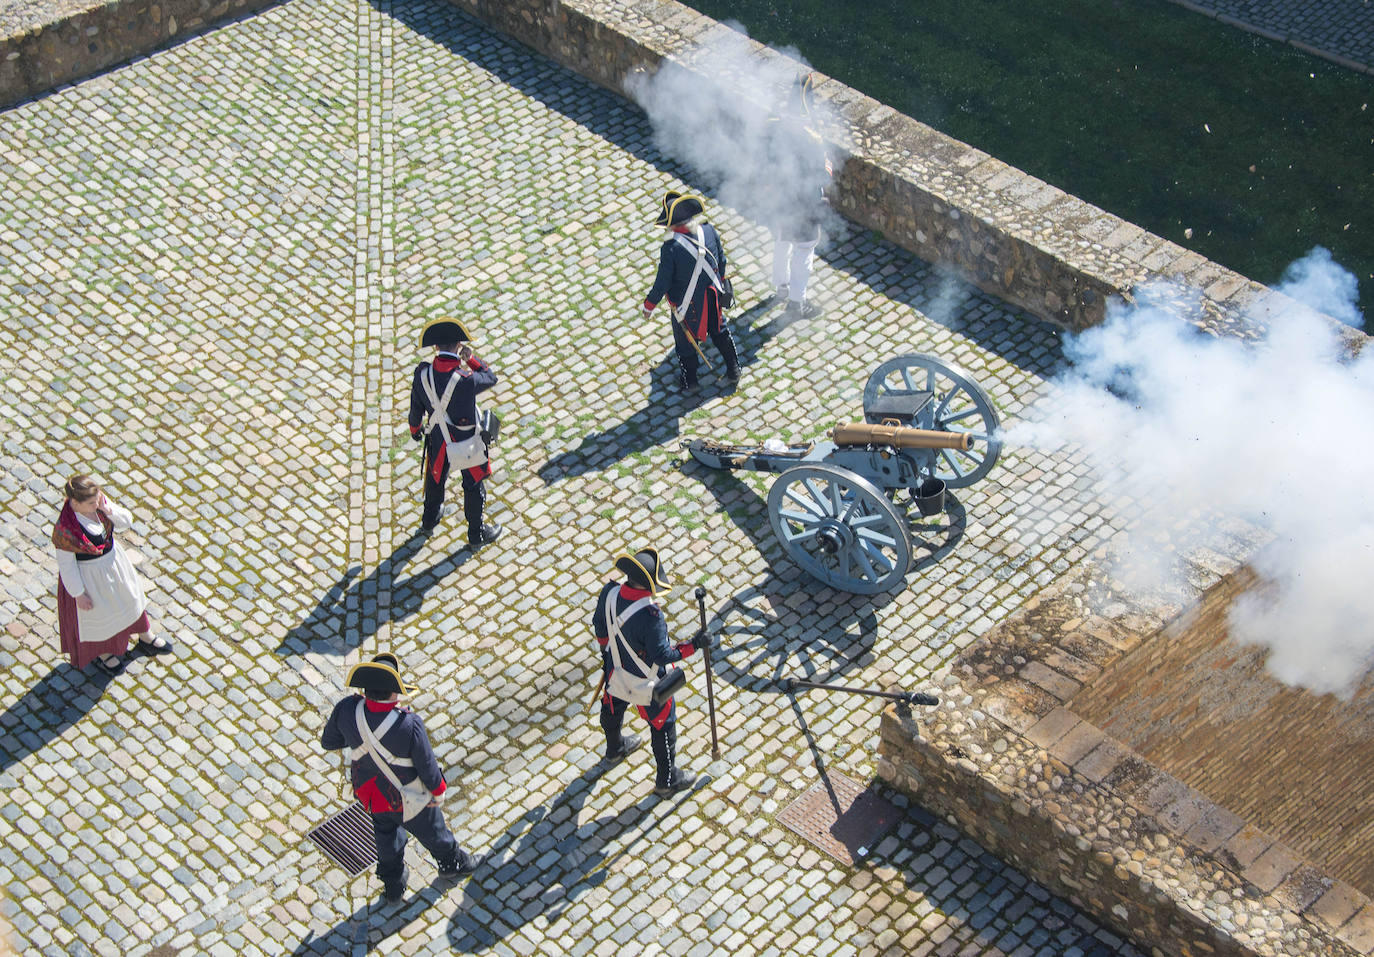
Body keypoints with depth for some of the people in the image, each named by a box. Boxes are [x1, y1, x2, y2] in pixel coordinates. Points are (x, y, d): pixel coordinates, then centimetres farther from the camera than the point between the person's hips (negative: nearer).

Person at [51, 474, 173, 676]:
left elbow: (126, 521, -8)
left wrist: (108, 510, -28)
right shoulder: (65, 529, -36)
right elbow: (66, 564, -23)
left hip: (112, 558, 7)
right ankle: (98, 653, 51)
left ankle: (145, 636, 55)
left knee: (129, 597, 28)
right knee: (96, 612, 20)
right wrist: (79, 594, -14)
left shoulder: (98, 500, -19)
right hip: (88, 574, -6)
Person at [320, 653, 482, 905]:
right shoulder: (409, 725, -38)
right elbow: (427, 766, -22)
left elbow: (328, 742, -8)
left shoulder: (346, 710, -28)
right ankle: (452, 863, 56)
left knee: (387, 836, 33)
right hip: (409, 800, -4)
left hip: (371, 794, 4)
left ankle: (393, 886, 53)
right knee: (433, 832, 28)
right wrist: (438, 791, -1)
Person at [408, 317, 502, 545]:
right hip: (467, 441, -4)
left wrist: (415, 428, 15)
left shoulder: (422, 375, -21)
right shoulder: (466, 381, -34)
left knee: (435, 478, 30)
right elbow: (490, 378, -13)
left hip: (437, 439, 4)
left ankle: (429, 520, 52)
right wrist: (471, 358, -9)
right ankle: (477, 533, 36)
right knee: (473, 484, 19)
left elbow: (416, 407, -3)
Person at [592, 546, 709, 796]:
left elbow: (599, 626, -1)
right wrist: (693, 646, -19)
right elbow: (662, 655, -29)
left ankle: (614, 749, 61)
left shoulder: (609, 593, -20)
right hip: (646, 680, -7)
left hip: (615, 668, 7)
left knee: (613, 708, 32)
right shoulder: (650, 616, -39)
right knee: (663, 724, 15)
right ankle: (667, 779, 33)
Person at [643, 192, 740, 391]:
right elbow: (721, 260, 0)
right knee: (720, 332, 28)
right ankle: (734, 371, 41)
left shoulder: (670, 247, -31)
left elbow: (663, 283, -22)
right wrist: (720, 281, 21)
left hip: (686, 305, -4)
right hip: (712, 298, 4)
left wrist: (649, 305, -6)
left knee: (685, 340, 21)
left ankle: (689, 380, 39)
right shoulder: (709, 231, -17)